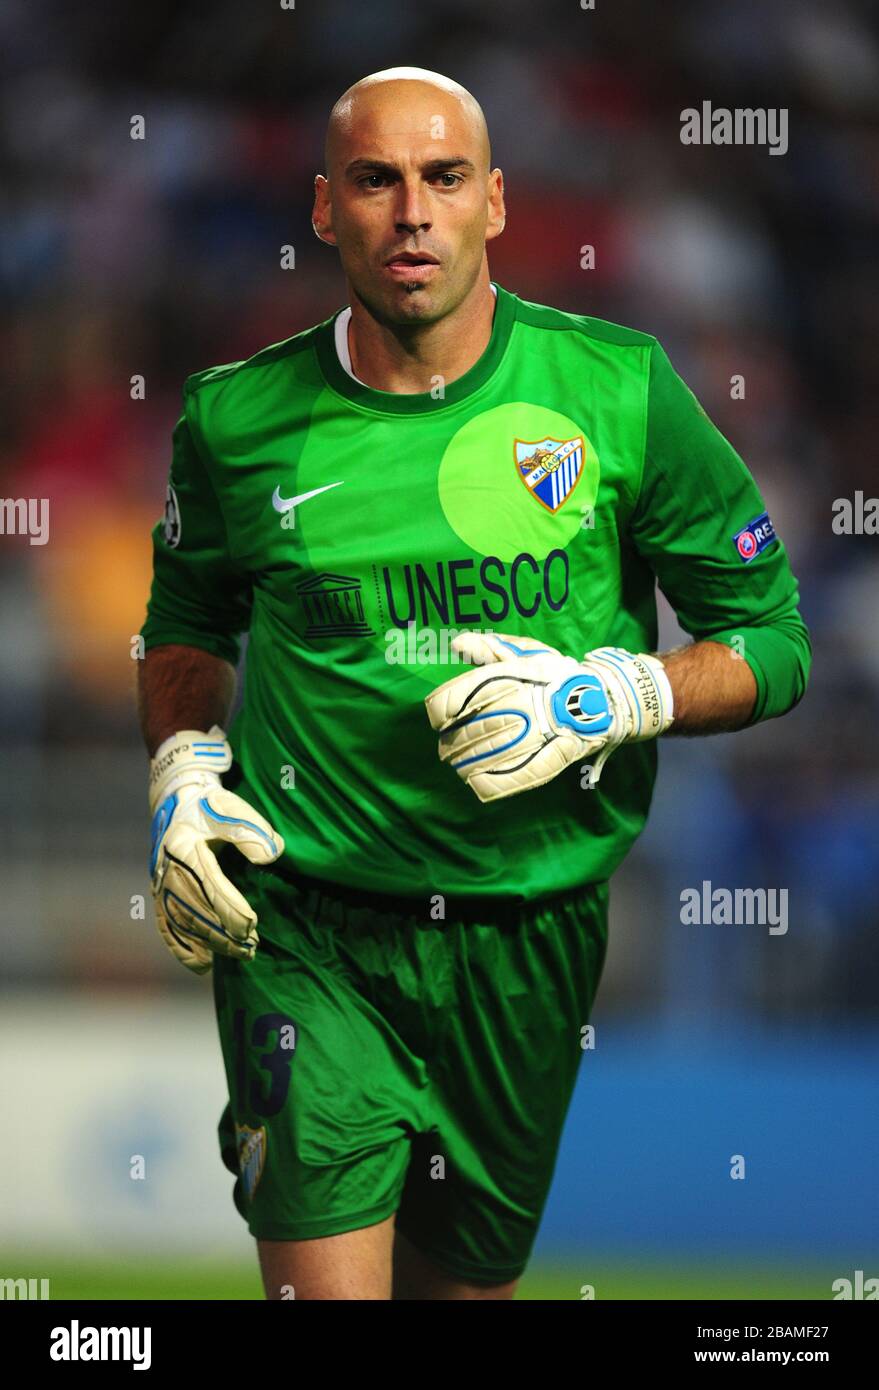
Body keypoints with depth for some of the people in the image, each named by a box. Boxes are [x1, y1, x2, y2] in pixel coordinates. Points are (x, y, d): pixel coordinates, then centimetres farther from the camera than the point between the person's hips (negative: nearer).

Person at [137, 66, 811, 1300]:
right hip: (305, 928, -1)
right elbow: (187, 627, 19)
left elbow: (770, 640, 3)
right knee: (328, 1281, -13)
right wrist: (185, 769, 0)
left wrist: (613, 698, -15)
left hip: (529, 926, 1)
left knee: (471, 1277, 15)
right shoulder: (242, 420, -1)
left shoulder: (617, 390, -3)